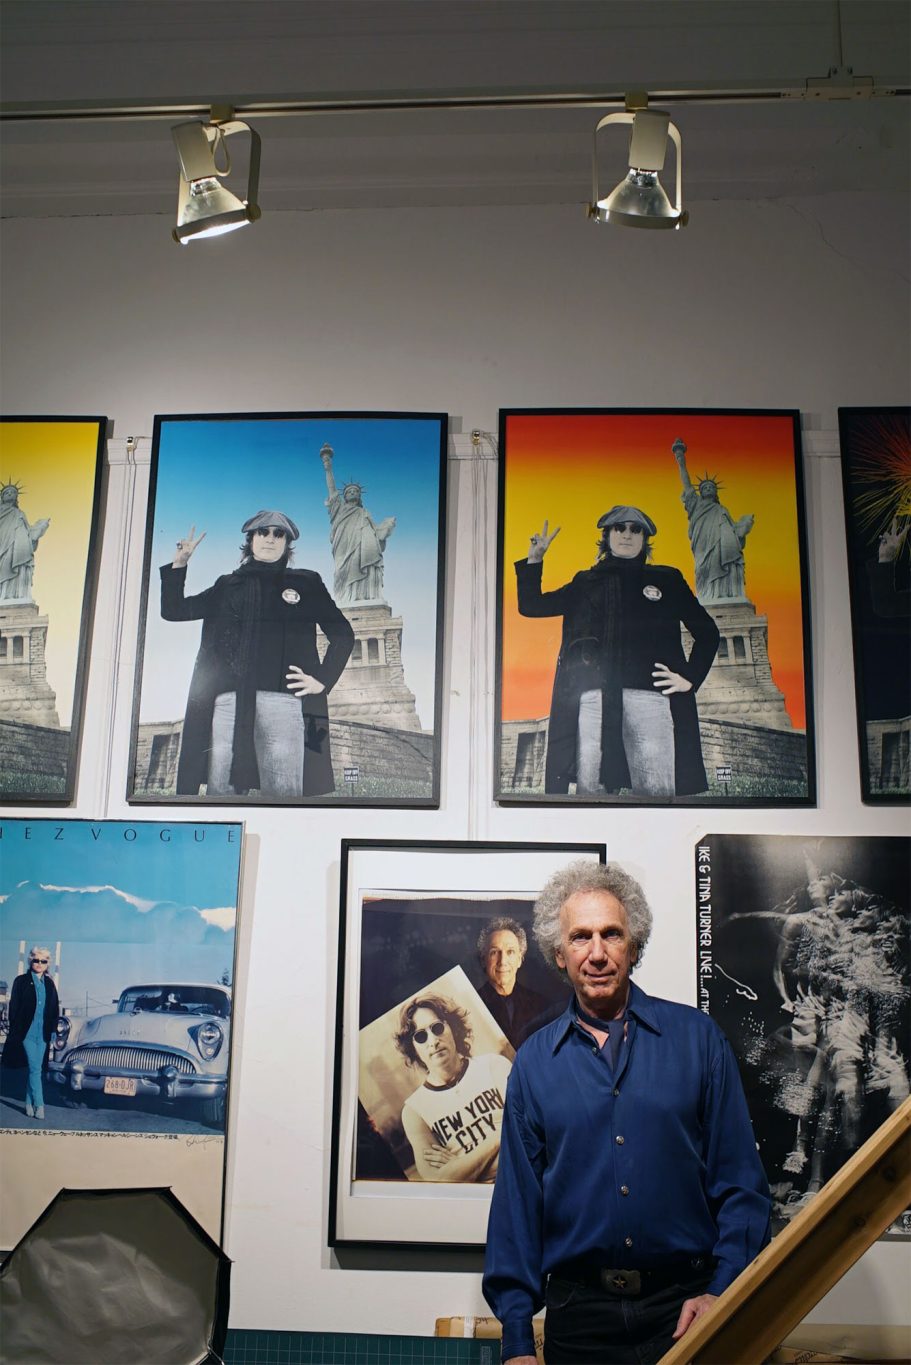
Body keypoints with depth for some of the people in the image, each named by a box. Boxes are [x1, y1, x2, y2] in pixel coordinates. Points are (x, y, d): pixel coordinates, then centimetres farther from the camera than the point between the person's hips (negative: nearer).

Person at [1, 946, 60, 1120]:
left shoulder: (49, 983, 10)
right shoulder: (21, 981, 0)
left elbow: (55, 1008, 12)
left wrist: (53, 1030, 6)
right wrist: (14, 1030, -8)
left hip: (43, 1033, 4)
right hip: (27, 1032, -4)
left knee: (34, 1069, 8)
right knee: (35, 1069, -9)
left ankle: (29, 1103, 17)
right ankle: (38, 1105, -7)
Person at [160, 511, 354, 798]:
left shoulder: (306, 583, 16)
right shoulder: (228, 585, 22)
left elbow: (342, 634, 16)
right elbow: (173, 610, 22)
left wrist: (322, 680, 4)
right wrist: (179, 563, 11)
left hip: (282, 698, -2)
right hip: (229, 699, 2)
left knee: (283, 792, -10)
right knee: (221, 790, -6)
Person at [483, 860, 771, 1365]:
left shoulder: (697, 1037, -1)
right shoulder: (534, 1060, 2)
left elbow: (740, 1181, 0)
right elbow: (517, 1200, 4)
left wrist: (722, 1289, -11)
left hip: (685, 1308, -1)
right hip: (578, 1312, 1)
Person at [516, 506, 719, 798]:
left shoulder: (667, 580, 20)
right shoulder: (586, 583, 23)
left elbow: (706, 632, 21)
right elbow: (530, 605, 25)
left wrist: (690, 677, 8)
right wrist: (534, 559, 15)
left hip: (649, 694, -1)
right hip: (593, 697, 1)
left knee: (656, 794, -13)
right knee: (589, 790, -8)